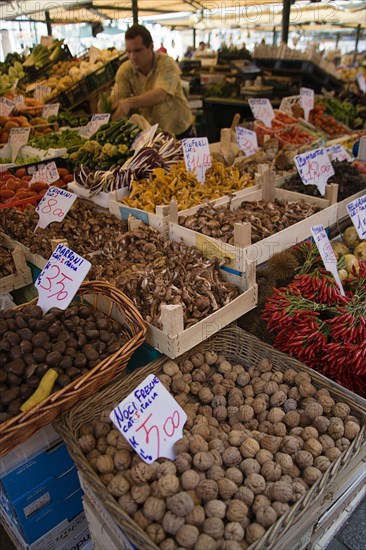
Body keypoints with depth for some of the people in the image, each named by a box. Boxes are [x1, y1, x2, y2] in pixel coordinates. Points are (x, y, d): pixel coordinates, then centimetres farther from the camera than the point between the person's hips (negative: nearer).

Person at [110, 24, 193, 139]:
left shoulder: (166, 64, -16)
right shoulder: (125, 70, -4)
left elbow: (159, 96, -32)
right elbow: (115, 99, -12)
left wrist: (129, 102, -47)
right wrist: (107, 105, -37)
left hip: (179, 131, -2)